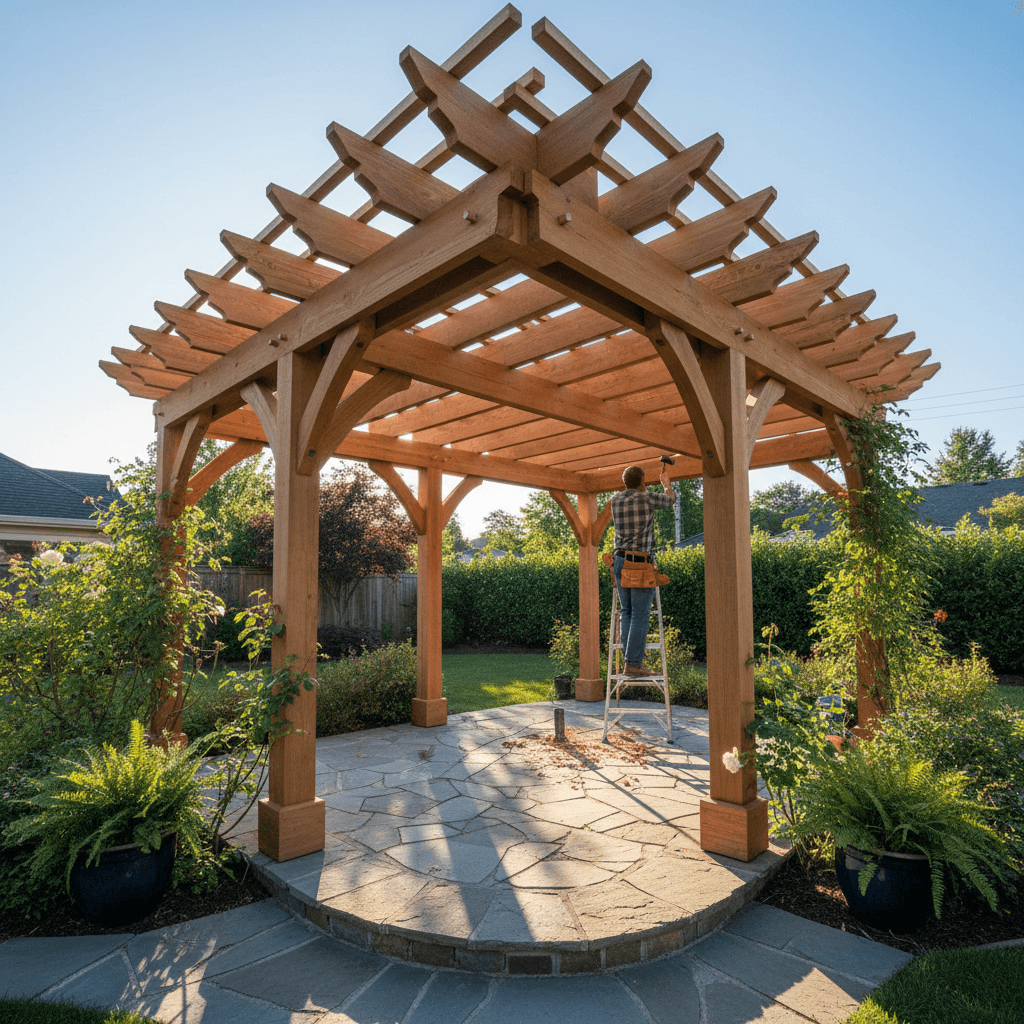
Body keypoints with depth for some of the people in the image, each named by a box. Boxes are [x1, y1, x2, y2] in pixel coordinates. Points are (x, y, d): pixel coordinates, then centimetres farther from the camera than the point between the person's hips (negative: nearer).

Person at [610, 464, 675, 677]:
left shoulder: (615, 500, 7)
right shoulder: (648, 498, -6)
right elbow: (670, 500, 16)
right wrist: (665, 482, 36)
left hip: (620, 561, 6)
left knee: (627, 612, 11)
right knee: (640, 615, -4)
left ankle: (632, 658, 9)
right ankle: (633, 664, -6)